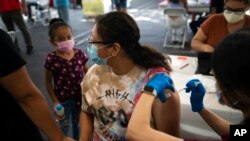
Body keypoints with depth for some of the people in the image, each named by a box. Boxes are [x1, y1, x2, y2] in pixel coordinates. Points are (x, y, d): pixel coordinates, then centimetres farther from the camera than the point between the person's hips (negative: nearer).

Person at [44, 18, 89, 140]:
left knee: (77, 123, 25)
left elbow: (87, 73, 1)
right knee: (64, 126, 14)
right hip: (62, 99, -3)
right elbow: (48, 81, -8)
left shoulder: (79, 54, -11)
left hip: (79, 96, 3)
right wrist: (55, 101, -9)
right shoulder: (51, 59, -18)